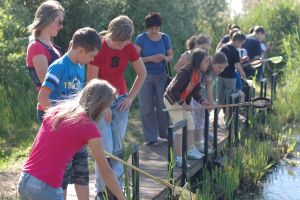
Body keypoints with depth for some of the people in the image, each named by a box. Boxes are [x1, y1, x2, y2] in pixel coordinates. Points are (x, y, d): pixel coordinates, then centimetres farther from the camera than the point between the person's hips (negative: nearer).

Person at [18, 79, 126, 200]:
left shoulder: (56, 111, 9)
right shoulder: (89, 127, -7)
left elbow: (33, 150, 14)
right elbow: (106, 172, -3)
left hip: (24, 181, 7)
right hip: (46, 189, -7)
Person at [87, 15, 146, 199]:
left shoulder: (129, 48, -8)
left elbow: (142, 74, 5)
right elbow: (92, 82, -15)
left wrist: (130, 97, -1)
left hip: (120, 100, 4)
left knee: (117, 148, 8)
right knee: (106, 149, -7)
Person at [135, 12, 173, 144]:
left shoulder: (165, 38, 2)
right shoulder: (141, 38, -7)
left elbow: (171, 56, 9)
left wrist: (164, 58, -14)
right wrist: (150, 58, -24)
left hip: (162, 76, 2)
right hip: (145, 76, -2)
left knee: (163, 105, 4)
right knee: (146, 107, 1)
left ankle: (164, 132, 22)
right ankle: (150, 137, 9)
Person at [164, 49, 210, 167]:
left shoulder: (198, 74, -1)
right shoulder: (186, 72, -29)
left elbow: (195, 91, 6)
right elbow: (173, 90, -30)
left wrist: (203, 102, -8)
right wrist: (183, 104, -28)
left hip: (183, 101, 9)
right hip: (173, 101, -9)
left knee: (190, 126, 15)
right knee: (180, 129, -8)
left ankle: (190, 151, 31)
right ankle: (178, 159, -3)